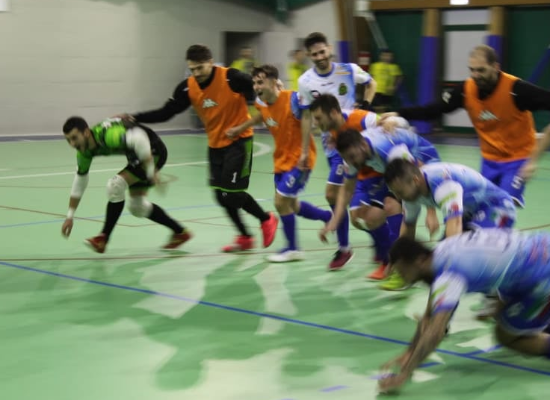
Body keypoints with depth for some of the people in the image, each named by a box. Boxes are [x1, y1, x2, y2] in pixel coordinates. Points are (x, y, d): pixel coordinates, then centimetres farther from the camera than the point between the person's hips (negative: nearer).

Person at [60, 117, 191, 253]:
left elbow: (139, 138, -45)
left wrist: (151, 172, -42)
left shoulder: (107, 134, -33)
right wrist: (70, 216, 7)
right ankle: (180, 232, 28)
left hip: (153, 151, -10)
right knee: (137, 207, 12)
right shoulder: (84, 151, -5)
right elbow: (79, 182, 7)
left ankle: (103, 239, -9)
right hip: (136, 155, 10)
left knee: (115, 185, -22)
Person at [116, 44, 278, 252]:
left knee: (231, 194, -10)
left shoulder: (231, 78, -21)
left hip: (239, 140, -6)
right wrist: (135, 117, -14)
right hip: (215, 144, 6)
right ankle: (245, 237, 25)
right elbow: (166, 113, -5)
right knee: (221, 195, 6)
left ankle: (266, 219, 17)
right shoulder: (187, 88, -7)